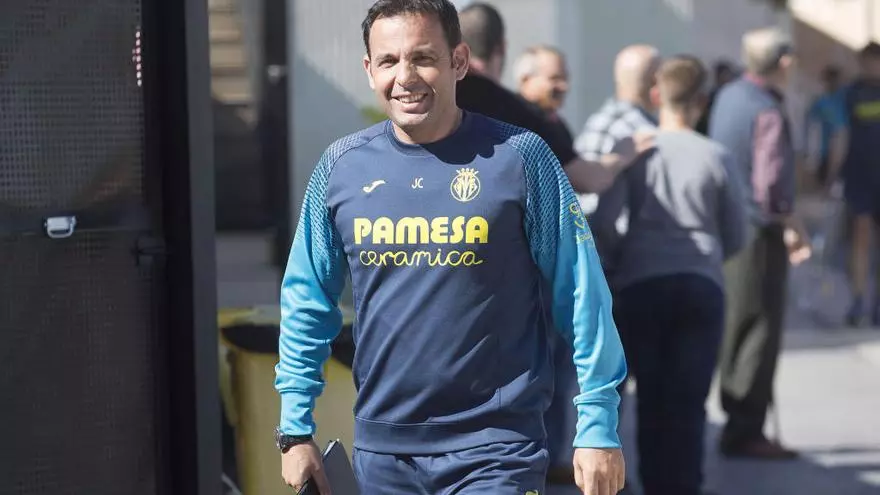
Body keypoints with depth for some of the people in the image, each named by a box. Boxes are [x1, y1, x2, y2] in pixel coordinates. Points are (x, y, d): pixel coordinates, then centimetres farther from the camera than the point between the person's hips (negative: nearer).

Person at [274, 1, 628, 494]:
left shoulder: (518, 157, -7)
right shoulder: (342, 165, 3)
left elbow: (581, 297, -5)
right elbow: (307, 303, 10)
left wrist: (598, 426, -7)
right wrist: (295, 427, 8)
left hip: (495, 450, -4)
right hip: (380, 448, 4)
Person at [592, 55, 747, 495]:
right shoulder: (715, 158, -1)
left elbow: (603, 223, -7)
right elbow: (736, 235, 8)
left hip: (640, 285, 1)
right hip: (701, 285, -1)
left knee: (651, 396, 10)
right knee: (689, 400, 1)